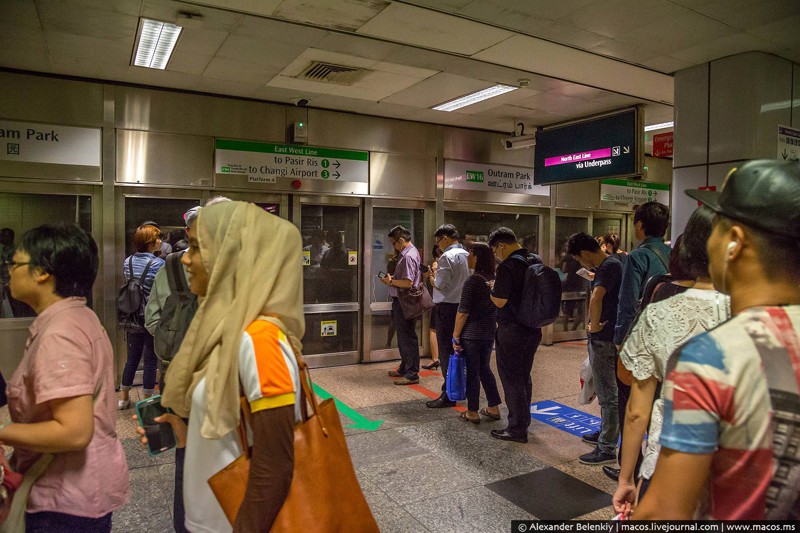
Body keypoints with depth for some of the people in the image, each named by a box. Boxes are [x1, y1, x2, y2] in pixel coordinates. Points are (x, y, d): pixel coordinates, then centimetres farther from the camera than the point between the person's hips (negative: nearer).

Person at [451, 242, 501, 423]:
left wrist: (456, 335, -11)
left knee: (472, 372, 3)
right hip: (489, 333, 7)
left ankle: (472, 412, 12)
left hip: (471, 334, -7)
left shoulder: (472, 281, -16)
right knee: (485, 369, 19)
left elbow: (463, 312, -17)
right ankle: (494, 408, 24)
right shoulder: (494, 280, 5)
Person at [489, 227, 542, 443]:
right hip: (533, 328, 9)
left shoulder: (507, 267, -20)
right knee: (524, 376, 19)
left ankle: (517, 429, 10)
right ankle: (524, 420, 32)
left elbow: (499, 301, -21)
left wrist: (491, 289, -1)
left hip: (512, 331, -8)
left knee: (511, 379, 3)